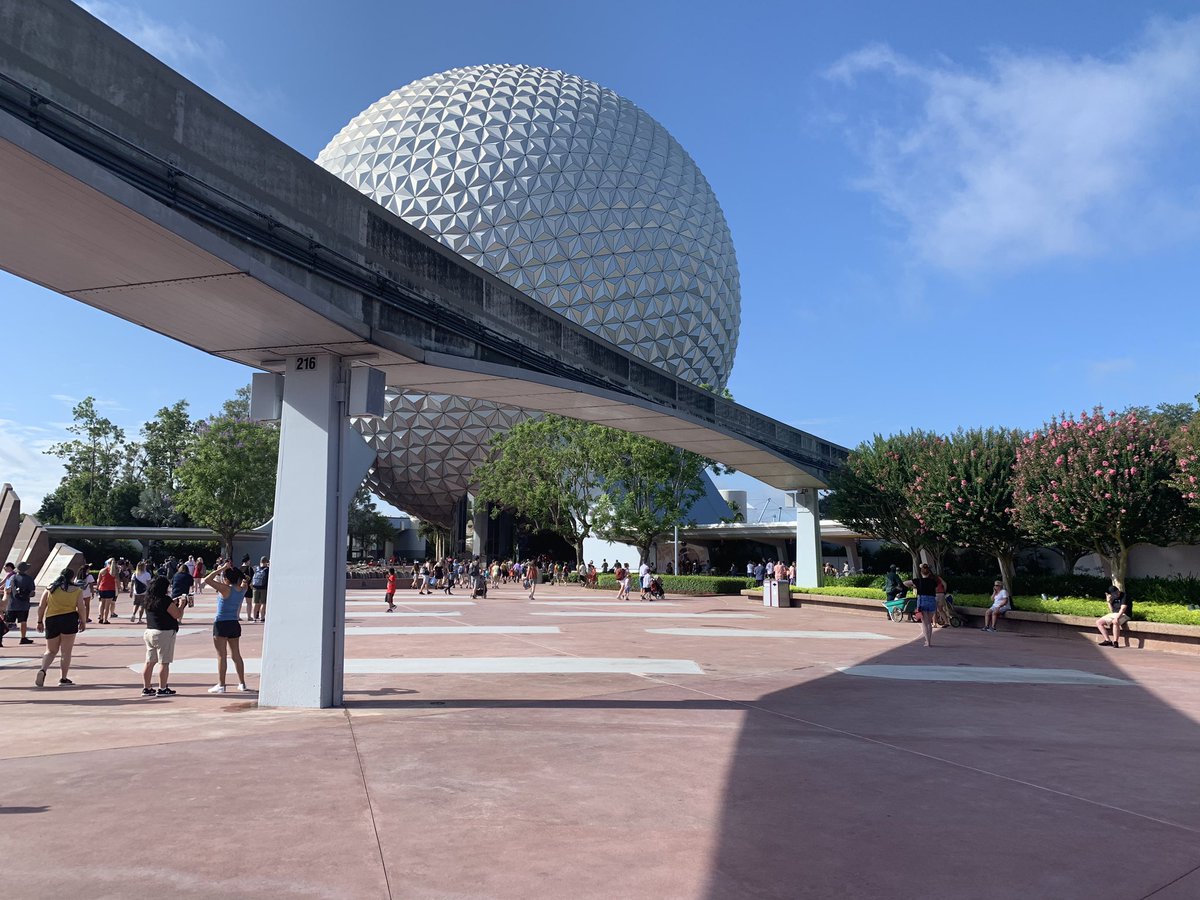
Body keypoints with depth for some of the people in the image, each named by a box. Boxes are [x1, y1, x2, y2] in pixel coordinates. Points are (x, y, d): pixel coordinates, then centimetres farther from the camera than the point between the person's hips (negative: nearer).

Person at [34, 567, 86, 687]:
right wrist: (83, 622, 7)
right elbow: (81, 608, -3)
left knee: (51, 650, 17)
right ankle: (63, 679, 7)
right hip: (69, 619, -3)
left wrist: (40, 621, 17)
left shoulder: (49, 589, 11)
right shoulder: (77, 590, 2)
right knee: (66, 651, 5)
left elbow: (41, 607, 9)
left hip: (51, 620, 3)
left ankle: (43, 670, -9)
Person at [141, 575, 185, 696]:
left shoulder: (148, 599, 8)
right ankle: (162, 689, 2)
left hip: (149, 631, 8)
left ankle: (146, 688, 17)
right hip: (164, 633, -8)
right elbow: (177, 615, -11)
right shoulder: (165, 600, -16)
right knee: (164, 662, -1)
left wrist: (174, 602, 19)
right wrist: (182, 604, 4)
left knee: (149, 662, 12)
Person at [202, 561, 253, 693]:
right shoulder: (243, 589, -1)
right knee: (236, 654, 15)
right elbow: (244, 581, 22)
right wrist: (233, 569, 7)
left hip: (221, 624, -6)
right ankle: (242, 684, 20)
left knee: (221, 656, 1)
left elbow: (207, 580, -20)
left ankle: (221, 685, 5)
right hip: (234, 624, 6)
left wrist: (222, 568, -16)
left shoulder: (226, 589, -18)